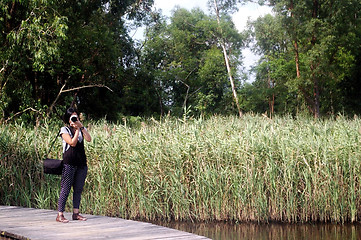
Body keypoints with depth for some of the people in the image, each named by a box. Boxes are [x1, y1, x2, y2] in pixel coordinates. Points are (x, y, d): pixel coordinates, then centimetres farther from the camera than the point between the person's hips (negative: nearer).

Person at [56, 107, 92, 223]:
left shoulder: (81, 129, 15)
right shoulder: (64, 130, 2)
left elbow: (89, 139, -3)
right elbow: (72, 143, -12)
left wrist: (81, 127, -8)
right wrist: (77, 130, -10)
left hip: (81, 162, 5)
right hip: (69, 163, -5)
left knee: (78, 189, 7)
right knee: (65, 189, -6)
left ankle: (76, 213, 13)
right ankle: (60, 214, -4)